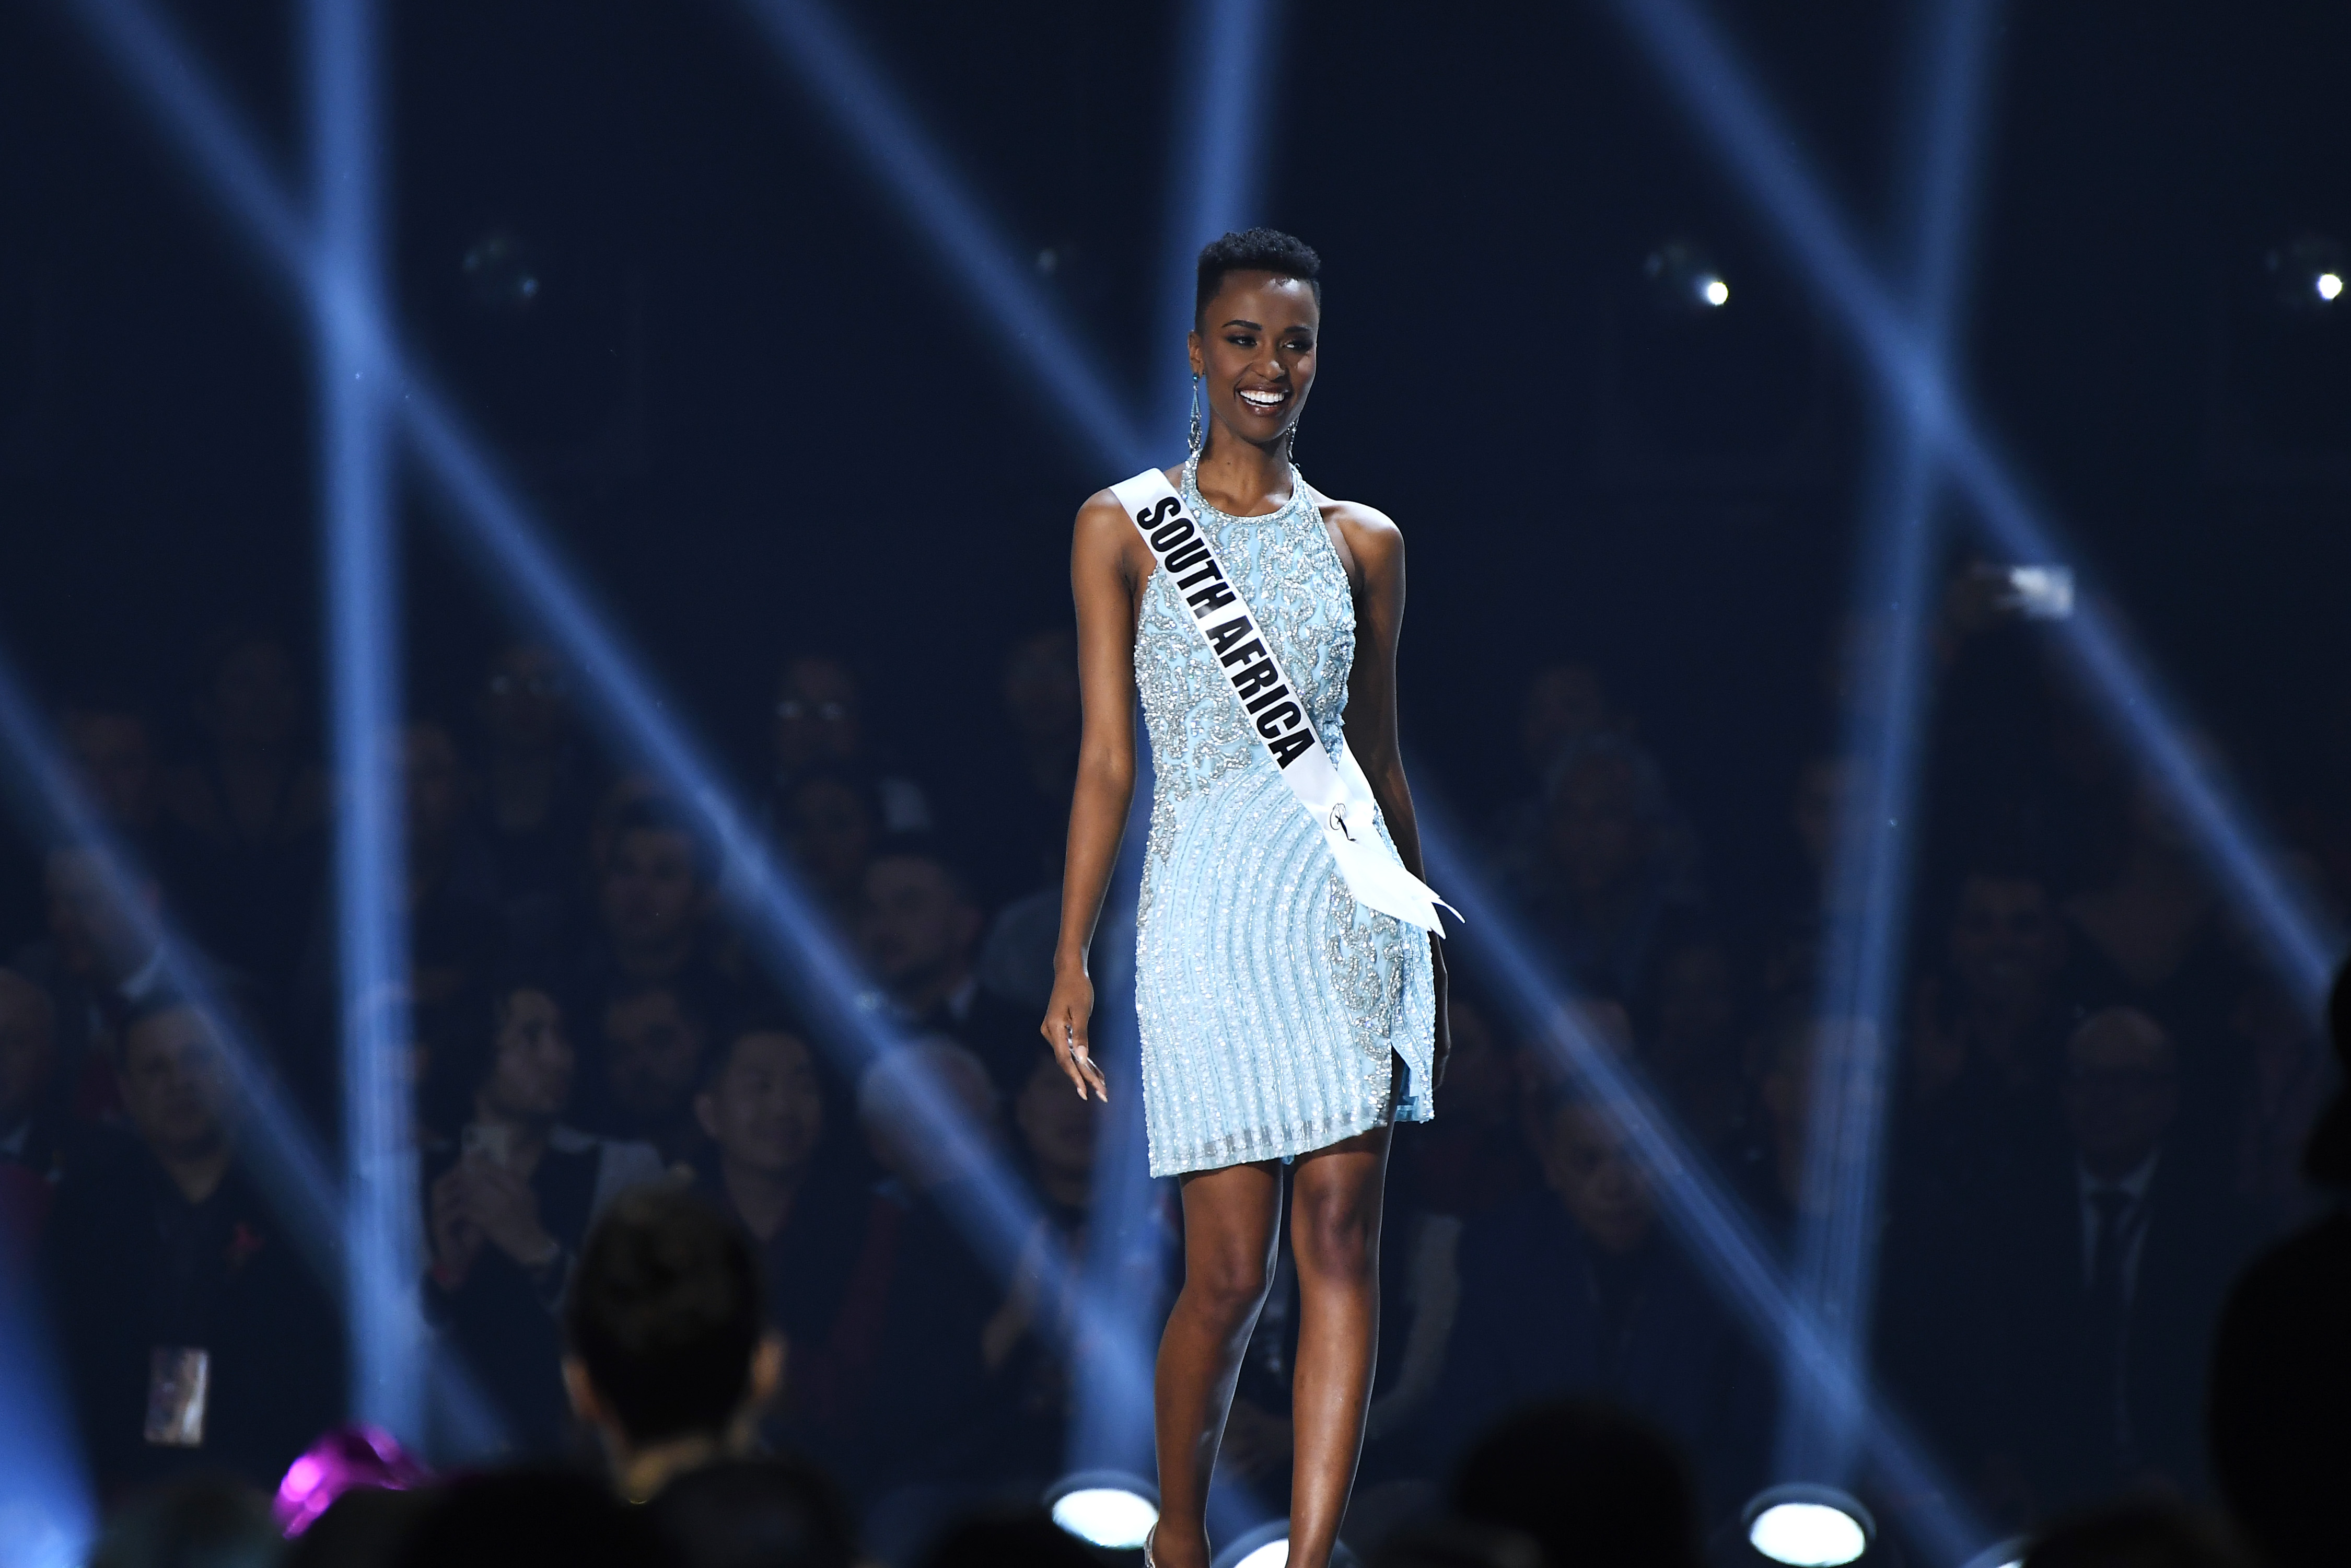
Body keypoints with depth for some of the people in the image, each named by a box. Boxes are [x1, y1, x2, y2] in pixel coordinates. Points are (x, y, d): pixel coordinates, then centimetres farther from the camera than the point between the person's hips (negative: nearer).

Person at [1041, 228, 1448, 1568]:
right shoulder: (1125, 530, 5)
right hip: (1204, 914, -2)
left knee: (1342, 1243, -6)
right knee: (1230, 1270, -3)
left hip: (1348, 901, 2)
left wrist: (1430, 955, 18)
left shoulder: (1362, 543, 11)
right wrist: (1071, 964, -2)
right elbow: (1106, 762, 3)